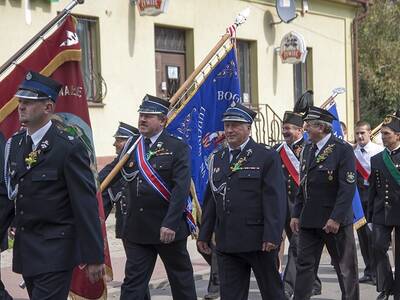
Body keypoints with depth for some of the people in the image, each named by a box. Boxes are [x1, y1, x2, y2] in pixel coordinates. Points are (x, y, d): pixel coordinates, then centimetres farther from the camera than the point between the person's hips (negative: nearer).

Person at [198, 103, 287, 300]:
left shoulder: (267, 157, -4)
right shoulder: (217, 160, 13)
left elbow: (275, 200, -10)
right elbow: (211, 200, 16)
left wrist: (272, 237, -17)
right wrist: (204, 235, 12)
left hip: (259, 241, -5)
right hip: (226, 243, 5)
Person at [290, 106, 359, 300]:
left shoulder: (343, 150, -12)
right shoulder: (308, 149, 11)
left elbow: (348, 187, -17)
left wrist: (336, 218, -21)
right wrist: (296, 214, 10)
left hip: (335, 220, -6)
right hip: (309, 219, 6)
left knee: (345, 267, 6)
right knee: (304, 263, 4)